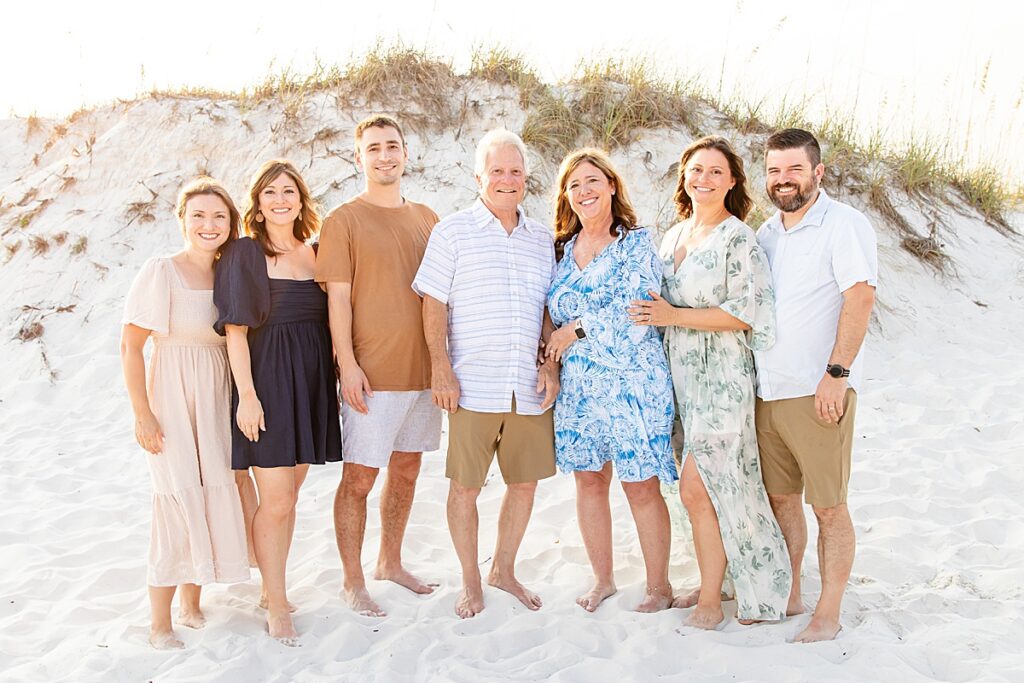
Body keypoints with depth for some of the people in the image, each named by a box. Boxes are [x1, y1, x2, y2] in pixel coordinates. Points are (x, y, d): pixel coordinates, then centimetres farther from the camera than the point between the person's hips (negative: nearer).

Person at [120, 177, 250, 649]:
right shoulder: (160, 272, -11)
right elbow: (130, 347, -10)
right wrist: (142, 414, -13)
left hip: (217, 398, 5)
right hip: (172, 398, -5)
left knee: (213, 498, 7)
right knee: (179, 501, -7)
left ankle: (192, 605, 25)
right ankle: (160, 624, 7)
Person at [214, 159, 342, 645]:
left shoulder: (314, 253, 12)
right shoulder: (245, 254, -4)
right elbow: (236, 330, -8)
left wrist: (340, 376, 8)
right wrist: (247, 394, -15)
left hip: (311, 381, 6)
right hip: (267, 380, -5)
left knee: (289, 495, 13)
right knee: (276, 500, -4)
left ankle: (273, 587, 26)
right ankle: (277, 606, 9)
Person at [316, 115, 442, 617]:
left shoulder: (426, 218, 12)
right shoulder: (343, 221, -4)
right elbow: (338, 298, -8)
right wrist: (348, 364, -15)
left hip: (422, 369, 6)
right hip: (371, 374, -6)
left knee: (406, 470, 16)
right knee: (359, 478, 0)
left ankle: (390, 562, 33)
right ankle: (353, 582, 14)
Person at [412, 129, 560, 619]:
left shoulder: (542, 238, 13)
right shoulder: (452, 232, 1)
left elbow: (548, 310, 17)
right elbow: (434, 304, -2)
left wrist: (550, 364, 6)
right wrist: (440, 367, -8)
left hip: (529, 389, 4)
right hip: (473, 388, -4)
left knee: (526, 482, 11)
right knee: (465, 485, 2)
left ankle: (504, 569, 32)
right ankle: (471, 581, 21)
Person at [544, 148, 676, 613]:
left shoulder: (636, 243, -6)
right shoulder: (563, 248, 10)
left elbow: (636, 317, -15)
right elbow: (554, 313, 19)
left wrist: (576, 330, -10)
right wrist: (549, 363, 5)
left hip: (631, 384, -5)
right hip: (577, 387, 5)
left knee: (641, 486, 1)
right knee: (588, 481, 11)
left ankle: (659, 585, 18)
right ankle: (602, 579, 28)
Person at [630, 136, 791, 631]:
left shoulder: (737, 238, -10)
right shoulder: (674, 235, 13)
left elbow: (744, 312, -17)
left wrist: (673, 316, -16)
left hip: (722, 376, -7)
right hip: (681, 373, 7)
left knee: (698, 487, -8)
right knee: (717, 485, 14)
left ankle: (711, 603, 5)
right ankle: (713, 582, 25)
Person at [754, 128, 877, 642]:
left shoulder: (843, 224, -6)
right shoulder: (765, 234, 15)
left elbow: (860, 298, -15)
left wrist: (836, 373, -20)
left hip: (818, 392, -7)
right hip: (766, 391, 7)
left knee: (828, 506, 0)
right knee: (780, 498, 14)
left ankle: (828, 615, 10)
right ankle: (788, 596, 28)